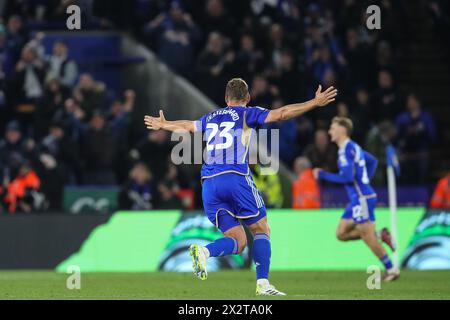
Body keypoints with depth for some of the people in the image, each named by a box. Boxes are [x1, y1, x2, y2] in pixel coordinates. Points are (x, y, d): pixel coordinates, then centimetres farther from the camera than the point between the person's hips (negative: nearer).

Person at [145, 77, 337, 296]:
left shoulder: (210, 118, 23)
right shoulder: (247, 114, 8)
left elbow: (186, 126, 41)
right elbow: (281, 114, -3)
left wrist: (163, 124, 62)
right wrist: (315, 103, 1)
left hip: (209, 183, 5)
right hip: (236, 178, -5)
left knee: (238, 241, 5)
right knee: (261, 230, 8)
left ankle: (203, 251, -24)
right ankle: (263, 284, -5)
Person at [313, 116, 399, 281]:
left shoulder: (346, 150, -15)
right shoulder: (352, 147, 15)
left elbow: (347, 177, -23)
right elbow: (373, 161, 28)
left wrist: (323, 175, -15)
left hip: (362, 198, -10)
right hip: (358, 198, 10)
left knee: (367, 236, -4)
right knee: (341, 233, 8)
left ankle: (391, 270, 5)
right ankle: (380, 235, 9)